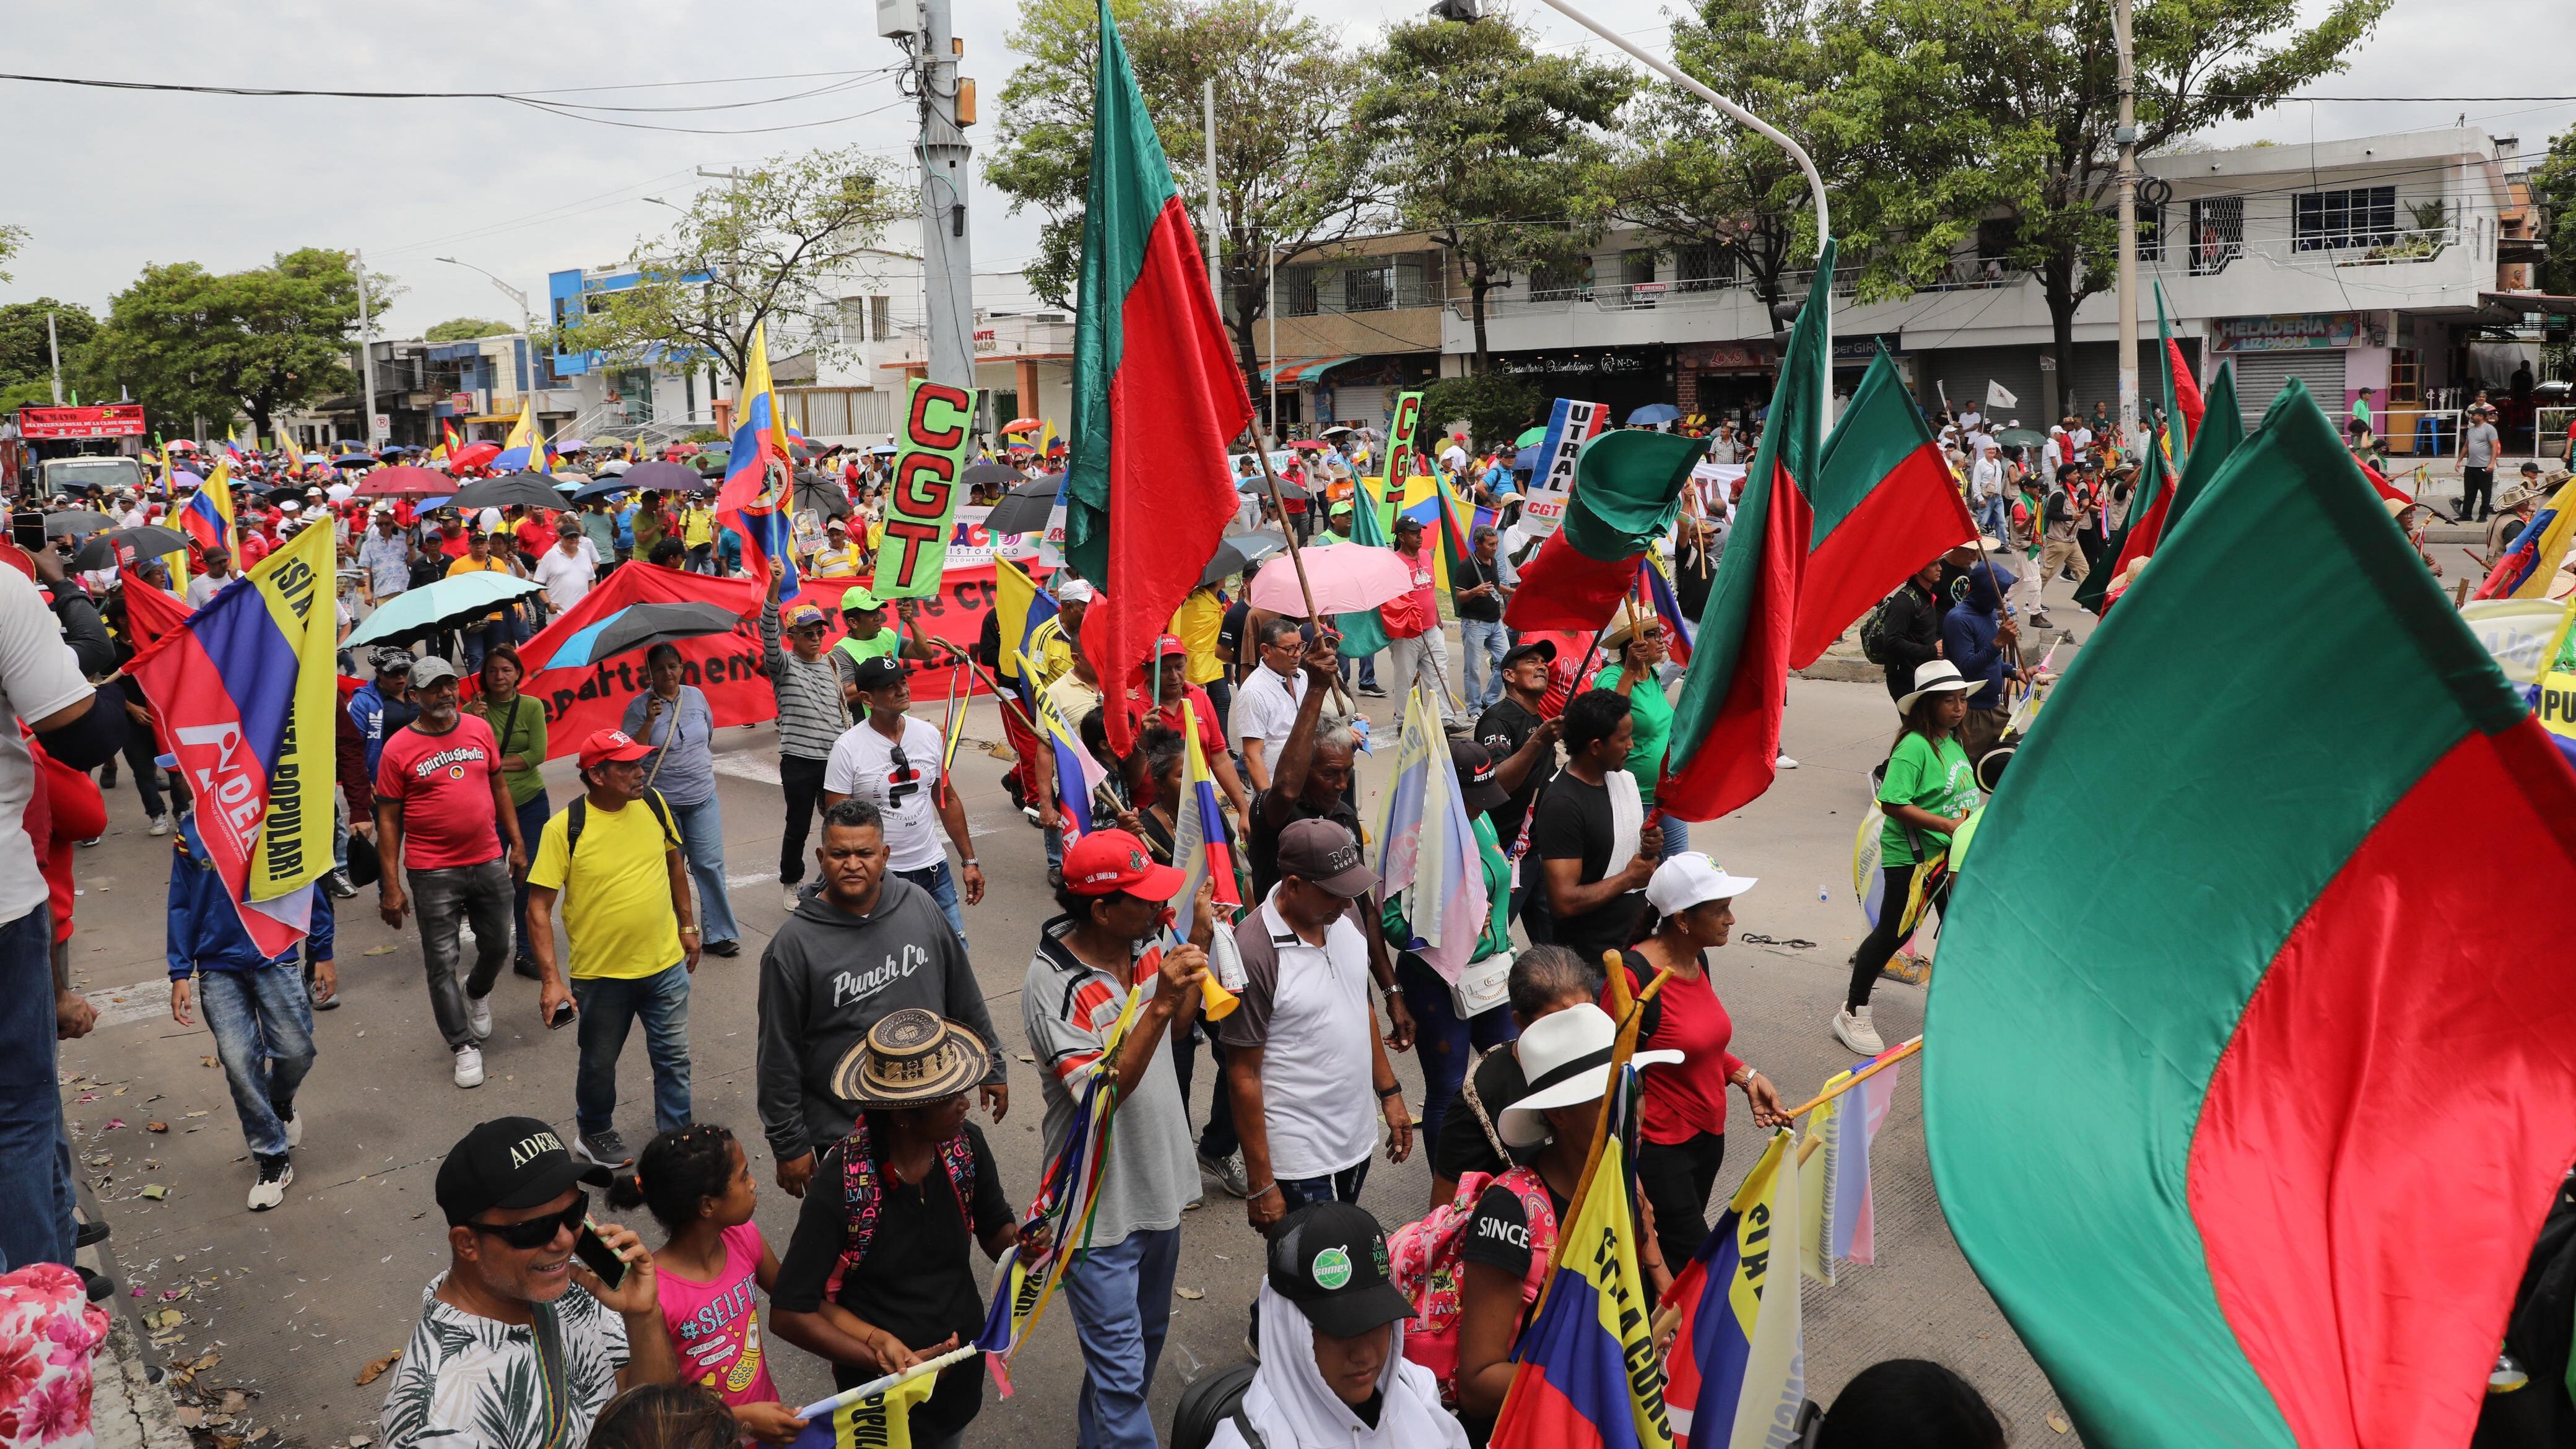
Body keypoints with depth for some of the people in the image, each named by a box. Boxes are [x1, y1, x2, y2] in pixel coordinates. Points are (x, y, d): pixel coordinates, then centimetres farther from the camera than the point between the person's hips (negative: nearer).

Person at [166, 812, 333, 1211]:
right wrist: (180, 974, 3)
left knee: (296, 1051, 2)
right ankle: (272, 1158, 15)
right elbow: (182, 905, 5)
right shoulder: (191, 831, -1)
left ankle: (281, 1102, 38)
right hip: (218, 966, 1)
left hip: (276, 957, -1)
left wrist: (322, 955, 5)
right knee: (240, 1063, -1)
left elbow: (311, 889, 3)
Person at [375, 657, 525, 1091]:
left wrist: (517, 842, 11)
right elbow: (388, 819, -5)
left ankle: (477, 995, 48)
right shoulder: (399, 748, -8)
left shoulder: (479, 729, 3)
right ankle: (464, 1047, 14)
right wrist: (391, 886, -7)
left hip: (488, 862, 4)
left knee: (497, 946, 16)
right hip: (433, 872, -4)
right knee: (442, 962, 2)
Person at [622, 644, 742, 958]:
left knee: (710, 863, 0)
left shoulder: (696, 696, 4)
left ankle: (720, 934, 6)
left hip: (703, 797, 3)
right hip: (662, 802, -3)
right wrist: (649, 722, -23)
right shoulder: (639, 707, -7)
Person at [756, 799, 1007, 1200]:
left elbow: (964, 996, 9)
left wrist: (991, 1066, 13)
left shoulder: (919, 905, -3)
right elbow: (780, 1056, -9)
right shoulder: (794, 945, -14)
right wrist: (789, 1145, -6)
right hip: (843, 1134, -3)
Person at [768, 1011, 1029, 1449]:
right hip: (883, 1388, -4)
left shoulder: (966, 1145, -14)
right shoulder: (841, 1184, -27)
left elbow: (995, 1231, 2)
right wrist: (884, 1360, -26)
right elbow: (788, 1314, -23)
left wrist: (1018, 1242, -20)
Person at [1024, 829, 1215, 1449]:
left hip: (1160, 1185, 8)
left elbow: (1177, 1027, 12)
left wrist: (1199, 938, -1)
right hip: (1101, 1206, -8)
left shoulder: (1143, 947, -5)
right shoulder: (1052, 985, -26)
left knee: (1146, 1335, 26)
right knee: (1121, 1368, 0)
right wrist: (1159, 1004, -39)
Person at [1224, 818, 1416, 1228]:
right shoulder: (1254, 952, -22)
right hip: (1297, 1158, -7)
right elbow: (1244, 1075, -18)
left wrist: (1390, 1093, 15)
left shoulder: (1342, 917, 1)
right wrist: (1260, 1186, -15)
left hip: (1356, 1134, 7)